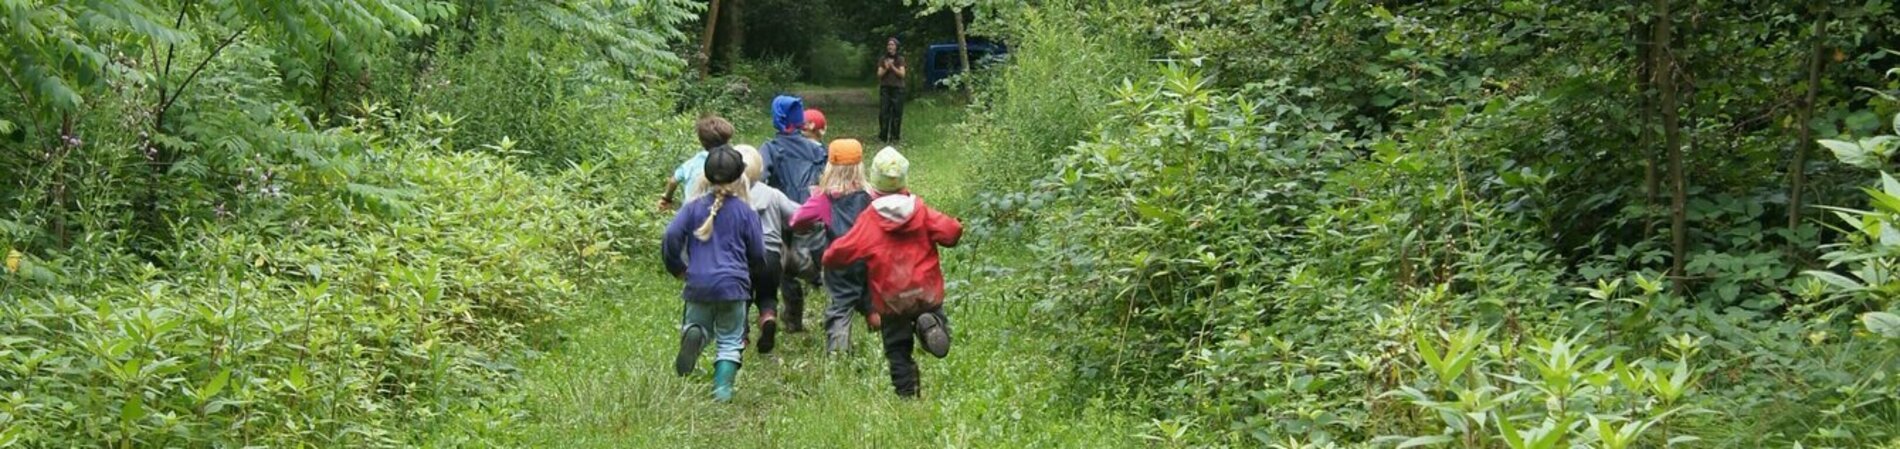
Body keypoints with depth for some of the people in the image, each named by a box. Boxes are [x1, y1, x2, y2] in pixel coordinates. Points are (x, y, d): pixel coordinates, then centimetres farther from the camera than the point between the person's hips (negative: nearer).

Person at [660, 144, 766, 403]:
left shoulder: (694, 208, 3)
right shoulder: (746, 213, 0)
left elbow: (671, 237, -6)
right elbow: (758, 255, 4)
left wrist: (677, 268, 9)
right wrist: (747, 272, 27)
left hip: (698, 283, 1)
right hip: (732, 285, -1)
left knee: (698, 325, 20)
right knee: (729, 340, 8)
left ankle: (692, 333, -15)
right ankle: (722, 389, -6)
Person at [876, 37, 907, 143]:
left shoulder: (900, 59, 6)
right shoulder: (882, 59, 10)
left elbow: (902, 74, -2)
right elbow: (879, 74, 4)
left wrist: (893, 67, -13)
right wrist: (886, 68, -13)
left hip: (897, 88, -1)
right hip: (885, 88, 1)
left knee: (897, 112, -3)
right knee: (883, 112, -5)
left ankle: (895, 136, 2)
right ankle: (883, 136, -2)